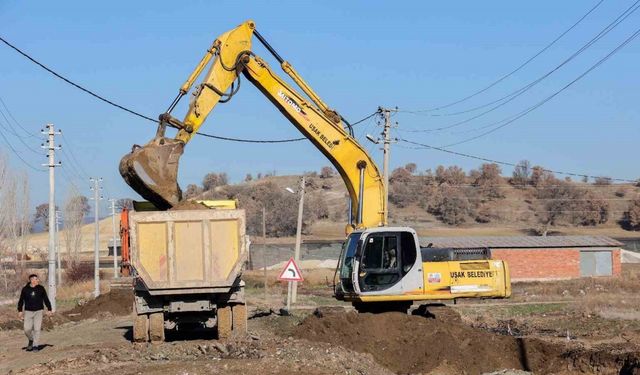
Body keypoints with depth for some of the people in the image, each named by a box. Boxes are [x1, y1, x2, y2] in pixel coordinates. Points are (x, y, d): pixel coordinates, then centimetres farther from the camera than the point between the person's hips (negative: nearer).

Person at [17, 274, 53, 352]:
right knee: (27, 329, -5)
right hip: (28, 312, 0)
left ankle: (35, 346, 5)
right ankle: (31, 340, 24)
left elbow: (46, 299, 8)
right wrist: (20, 311, 1)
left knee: (37, 329, -4)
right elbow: (21, 301, 6)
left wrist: (49, 310, 5)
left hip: (38, 311, 0)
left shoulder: (41, 288, 2)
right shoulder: (25, 289, 0)